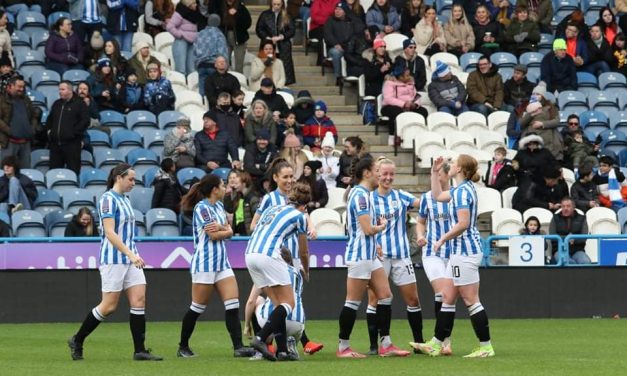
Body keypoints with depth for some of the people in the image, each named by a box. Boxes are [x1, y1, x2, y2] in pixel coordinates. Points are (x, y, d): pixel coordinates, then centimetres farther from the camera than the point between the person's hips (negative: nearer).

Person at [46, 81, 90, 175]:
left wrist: (74, 132, -13)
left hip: (71, 142, -6)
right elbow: (50, 119, 32)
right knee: (54, 168, 6)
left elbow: (85, 121, -10)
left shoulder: (79, 104, -2)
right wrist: (48, 130, 15)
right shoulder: (57, 104, 19)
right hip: (55, 142, 6)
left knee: (73, 169, -6)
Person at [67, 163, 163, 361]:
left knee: (139, 300, -2)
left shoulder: (125, 200, 14)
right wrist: (131, 254, -27)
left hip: (131, 259, 8)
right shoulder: (108, 199, -13)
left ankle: (140, 351, -4)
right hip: (113, 259, -8)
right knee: (109, 306, -4)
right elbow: (110, 233, -21)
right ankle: (77, 341, 12)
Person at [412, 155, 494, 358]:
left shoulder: (462, 191, -16)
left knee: (471, 301, -7)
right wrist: (435, 172, 25)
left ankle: (486, 347, -4)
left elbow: (463, 223, -24)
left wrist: (443, 239, -13)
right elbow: (438, 195, 31)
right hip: (460, 251, 10)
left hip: (465, 251, -10)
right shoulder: (463, 189, 14)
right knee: (447, 298, 12)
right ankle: (436, 344, 16)